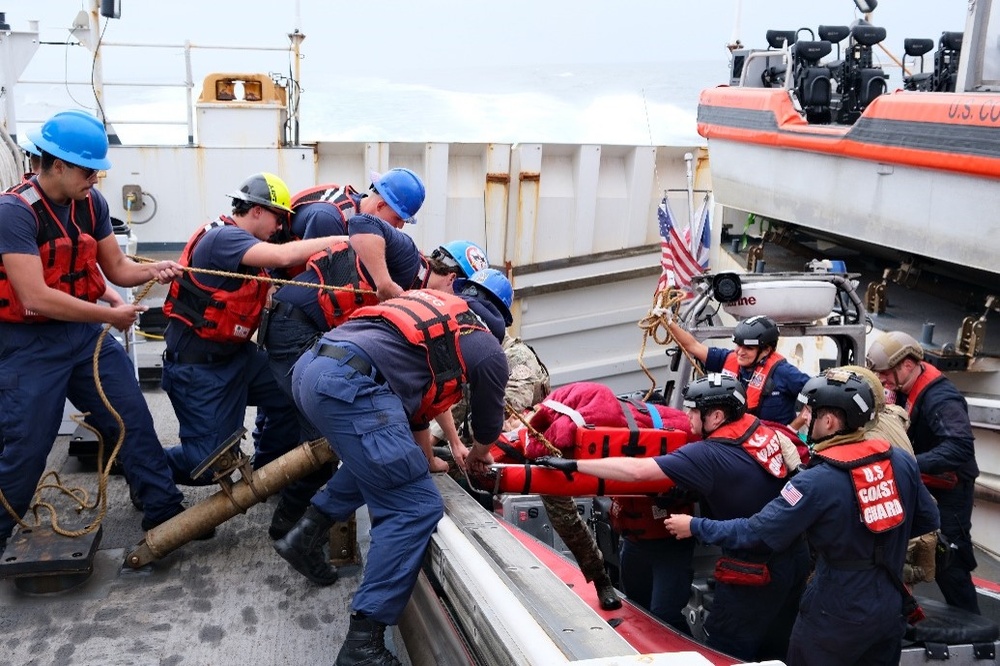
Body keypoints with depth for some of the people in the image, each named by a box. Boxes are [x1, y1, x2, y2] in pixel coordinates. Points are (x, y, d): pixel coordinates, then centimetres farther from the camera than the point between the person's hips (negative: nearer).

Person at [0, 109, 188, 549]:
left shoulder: (91, 202, -1)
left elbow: (117, 267, 7)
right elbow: (36, 298, -27)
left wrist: (152, 271, -15)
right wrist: (110, 316, -20)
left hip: (85, 332, 6)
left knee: (134, 418, 7)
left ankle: (165, 512, 19)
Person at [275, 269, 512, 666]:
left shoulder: (429, 302, 31)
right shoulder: (488, 349, 14)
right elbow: (488, 422, 30)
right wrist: (479, 454, 52)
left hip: (309, 368, 8)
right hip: (349, 384, -8)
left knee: (381, 453, 31)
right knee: (416, 507, -1)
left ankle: (307, 534, 24)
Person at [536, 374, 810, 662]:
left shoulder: (710, 455, -23)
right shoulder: (762, 428, -3)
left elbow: (638, 470, -30)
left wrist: (573, 464, -24)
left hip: (755, 572, -8)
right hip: (795, 557, 8)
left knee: (723, 654, 8)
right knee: (773, 650, 23)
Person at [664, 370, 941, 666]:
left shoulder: (817, 482, -22)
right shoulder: (901, 460, -5)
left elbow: (755, 532, -18)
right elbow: (928, 520, 8)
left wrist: (695, 526, -6)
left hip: (839, 616, -6)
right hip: (891, 608, 6)